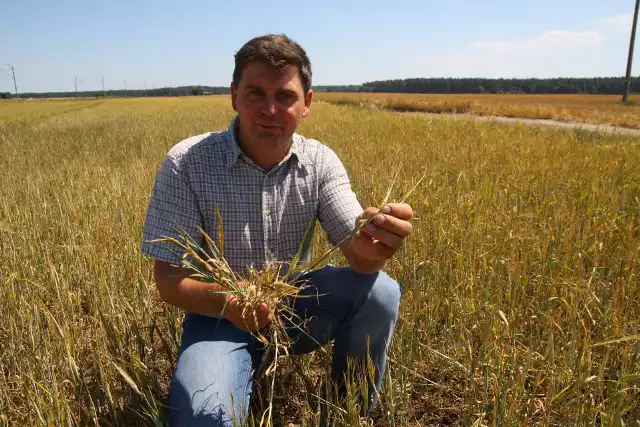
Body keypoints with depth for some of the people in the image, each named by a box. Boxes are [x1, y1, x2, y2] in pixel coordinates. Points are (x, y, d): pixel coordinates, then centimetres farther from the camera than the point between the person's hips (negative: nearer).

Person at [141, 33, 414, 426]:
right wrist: (227, 302, -37)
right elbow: (169, 279, -15)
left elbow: (356, 251, -17)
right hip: (220, 315, -3)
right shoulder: (186, 163, -17)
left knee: (379, 292, -21)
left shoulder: (320, 162, -9)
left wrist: (371, 249, -43)